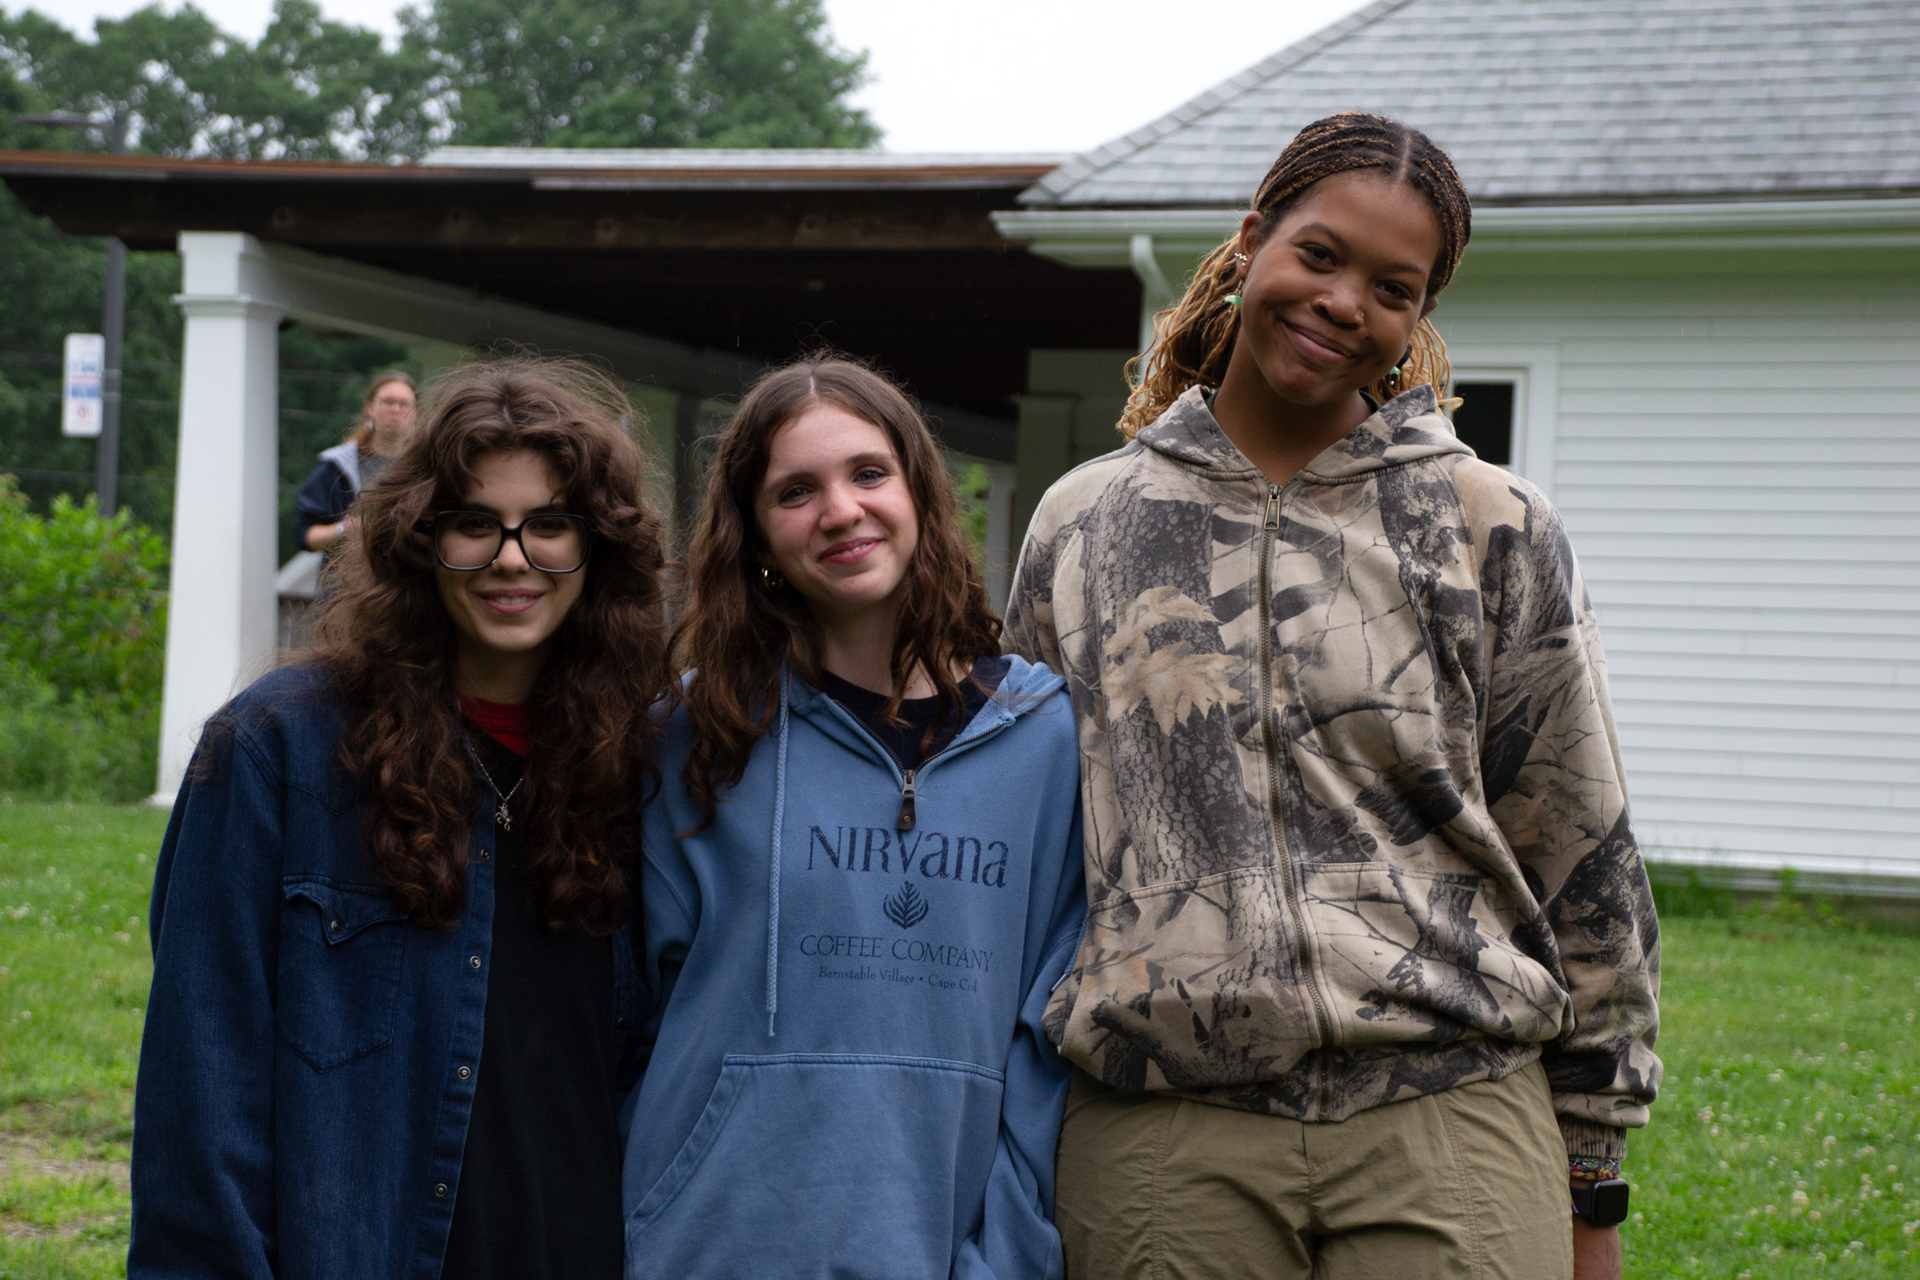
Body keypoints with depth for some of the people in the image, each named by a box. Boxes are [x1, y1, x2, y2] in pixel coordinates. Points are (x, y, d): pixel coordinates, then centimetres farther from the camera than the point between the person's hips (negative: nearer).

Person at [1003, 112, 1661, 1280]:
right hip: (1163, 1142, 1)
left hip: (1449, 1112, -1)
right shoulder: (1083, 523, 11)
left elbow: (1584, 869, 8)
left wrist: (1589, 1182, 8)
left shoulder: (1495, 531, 6)